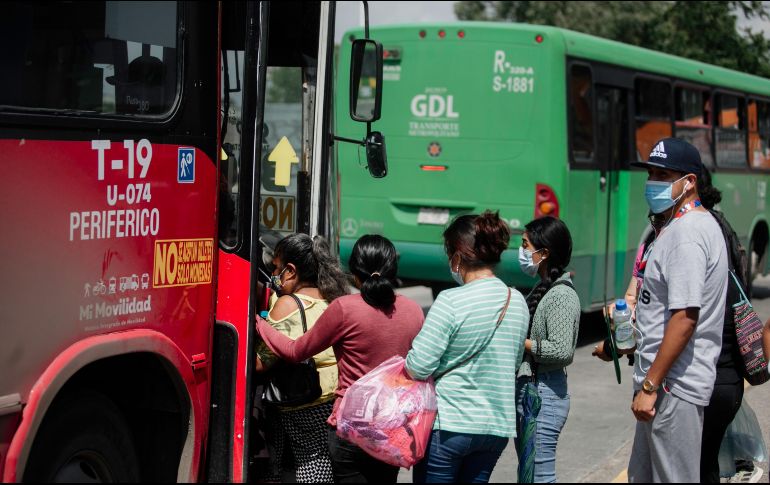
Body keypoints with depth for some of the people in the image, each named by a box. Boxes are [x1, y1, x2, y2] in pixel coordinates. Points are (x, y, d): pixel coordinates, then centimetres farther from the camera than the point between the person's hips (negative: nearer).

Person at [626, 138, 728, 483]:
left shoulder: (686, 234, -19)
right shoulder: (694, 225, 15)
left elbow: (685, 317, -25)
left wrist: (650, 385, -22)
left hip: (674, 386, -11)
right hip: (666, 382, 11)